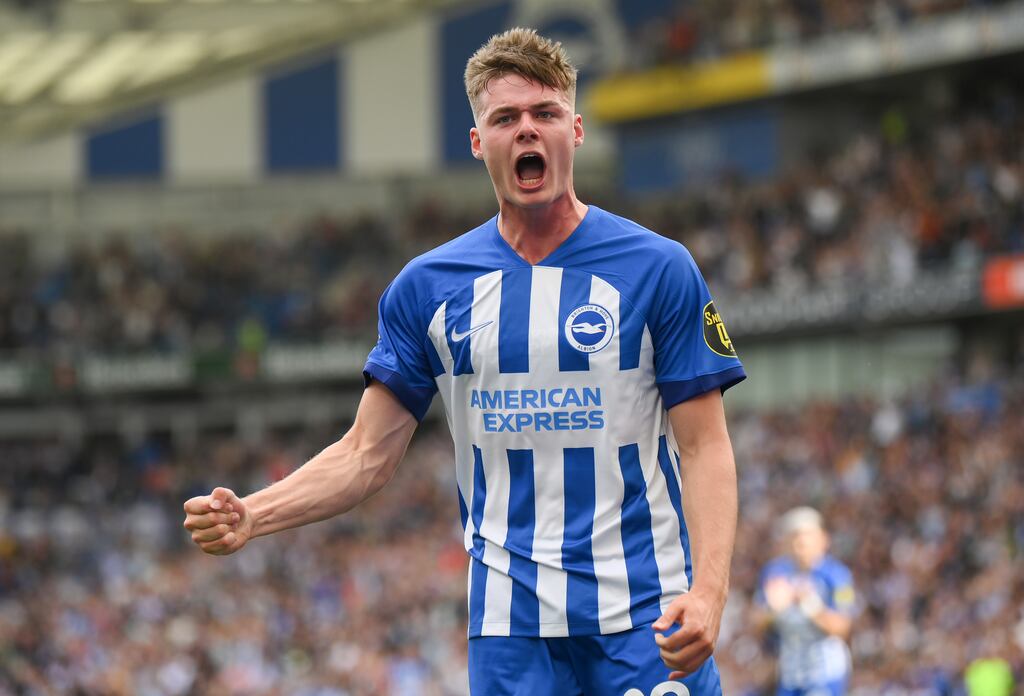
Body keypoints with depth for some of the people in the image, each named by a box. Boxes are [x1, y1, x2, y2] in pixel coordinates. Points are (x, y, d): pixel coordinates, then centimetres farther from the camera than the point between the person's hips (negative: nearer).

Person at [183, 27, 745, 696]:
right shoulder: (426, 287, 7)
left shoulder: (660, 268, 0)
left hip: (648, 619, -2)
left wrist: (708, 591, -18)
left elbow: (704, 447, -3)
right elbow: (368, 453, 8)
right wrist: (251, 515, -9)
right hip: (509, 627, 2)